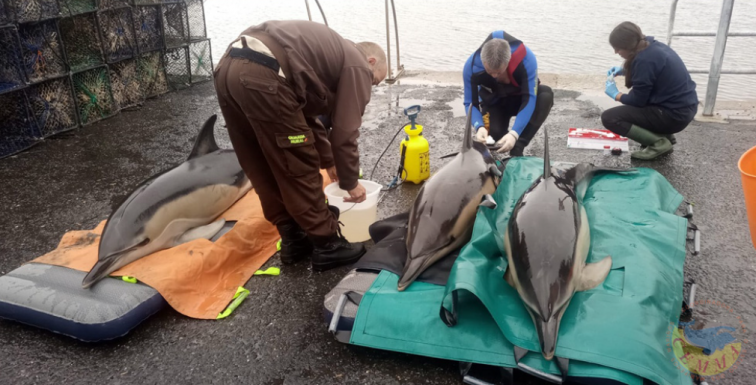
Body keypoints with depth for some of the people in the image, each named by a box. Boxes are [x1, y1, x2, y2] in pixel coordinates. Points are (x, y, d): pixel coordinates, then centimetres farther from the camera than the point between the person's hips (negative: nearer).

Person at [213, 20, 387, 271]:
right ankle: (327, 246, 15)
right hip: (263, 76, -10)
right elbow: (345, 132, 4)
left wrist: (328, 160, 43)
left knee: (265, 172, 17)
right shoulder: (357, 66, 9)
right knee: (299, 171, 3)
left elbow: (306, 114, 37)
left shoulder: (334, 55, 33)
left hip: (228, 67, 10)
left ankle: (294, 240, 28)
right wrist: (350, 182, 17)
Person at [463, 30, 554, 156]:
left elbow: (529, 99, -34)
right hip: (494, 102, 0)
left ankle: (517, 148, -28)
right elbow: (471, 103, -22)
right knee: (494, 132, -30)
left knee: (546, 95, -32)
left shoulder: (526, 58, -35)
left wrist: (514, 133, -46)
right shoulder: (472, 66, -31)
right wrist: (479, 127, -43)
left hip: (521, 98, 0)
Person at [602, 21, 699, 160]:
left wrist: (615, 94, 3)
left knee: (609, 118, -11)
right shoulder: (652, 46, 4)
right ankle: (664, 134, 19)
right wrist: (623, 70, 13)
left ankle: (658, 142, -9)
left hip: (675, 115, -9)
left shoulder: (645, 59, -22)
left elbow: (638, 100, -14)